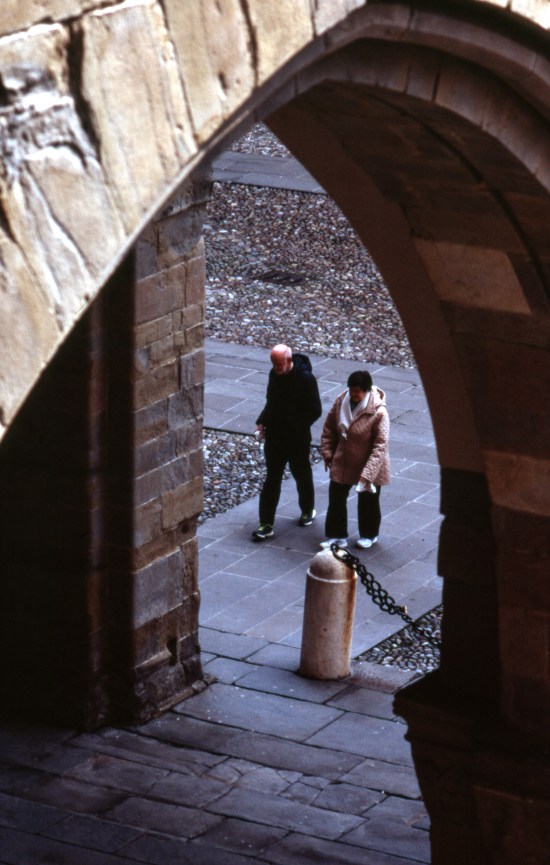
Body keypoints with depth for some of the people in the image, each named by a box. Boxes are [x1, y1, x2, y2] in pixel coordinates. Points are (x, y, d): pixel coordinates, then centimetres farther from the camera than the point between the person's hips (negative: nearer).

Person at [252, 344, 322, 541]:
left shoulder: (305, 378, -19)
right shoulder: (275, 374, 0)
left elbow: (315, 411, -17)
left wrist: (295, 426, -24)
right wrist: (262, 421, 1)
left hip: (297, 439, -5)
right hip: (274, 436, 5)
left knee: (302, 475, 15)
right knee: (271, 479, 4)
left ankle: (308, 510, 39)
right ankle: (266, 524, 5)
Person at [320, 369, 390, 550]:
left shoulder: (378, 412, -27)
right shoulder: (341, 401, -11)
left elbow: (380, 446, -26)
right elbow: (329, 428, 5)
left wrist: (367, 474, -30)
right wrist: (327, 453, 3)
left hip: (368, 466, -4)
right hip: (342, 463, 4)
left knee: (368, 502, 15)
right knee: (336, 498, 10)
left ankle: (369, 535, 37)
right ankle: (336, 535, 27)